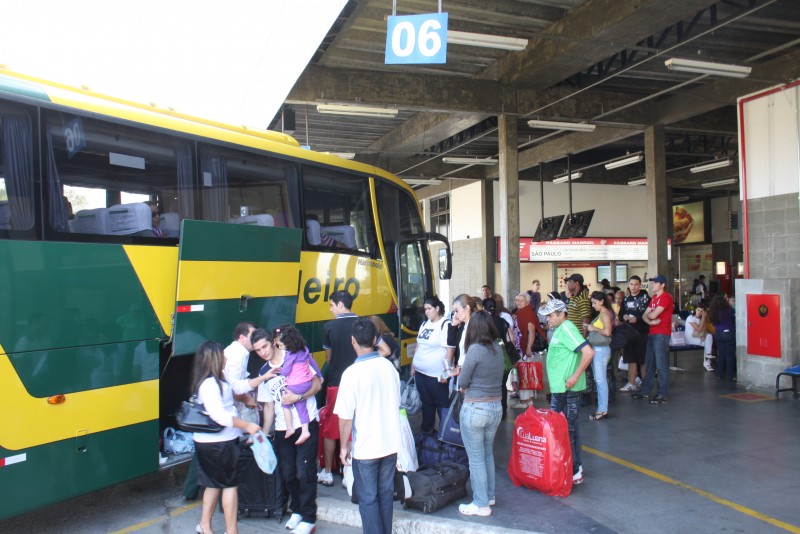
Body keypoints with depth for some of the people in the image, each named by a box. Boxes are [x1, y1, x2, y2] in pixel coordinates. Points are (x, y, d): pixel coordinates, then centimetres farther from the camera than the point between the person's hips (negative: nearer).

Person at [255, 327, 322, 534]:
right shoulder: (264, 373, 9)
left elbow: (317, 383, -7)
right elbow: (269, 406, 13)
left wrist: (298, 397, -21)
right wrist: (264, 433, 8)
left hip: (306, 423, -5)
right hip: (282, 428, 5)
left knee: (305, 472, -4)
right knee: (288, 473, 10)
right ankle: (296, 510, 31)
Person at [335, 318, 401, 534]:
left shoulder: (352, 373, -19)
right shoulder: (389, 366, -3)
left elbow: (345, 417, -16)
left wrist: (344, 446, -2)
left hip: (365, 448, -5)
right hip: (391, 443, 5)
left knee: (368, 499, 9)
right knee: (385, 493, 20)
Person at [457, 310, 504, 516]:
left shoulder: (475, 349, -18)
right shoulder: (498, 349, 2)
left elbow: (461, 383, -11)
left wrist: (465, 386, 10)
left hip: (475, 409, -7)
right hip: (496, 407, 7)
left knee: (476, 458, 6)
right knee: (488, 454, 22)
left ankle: (481, 504, 16)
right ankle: (489, 495, 35)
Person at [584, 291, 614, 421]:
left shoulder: (605, 314, -12)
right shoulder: (600, 314, 15)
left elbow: (607, 332, -23)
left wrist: (593, 328, -12)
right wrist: (588, 328, 3)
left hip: (601, 349, -10)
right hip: (596, 349, 10)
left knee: (600, 380, -7)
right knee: (598, 379, 11)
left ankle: (603, 410, -4)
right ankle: (601, 407, 16)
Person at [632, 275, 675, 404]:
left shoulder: (666, 297, -11)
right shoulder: (654, 297, 17)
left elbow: (653, 315, -18)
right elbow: (645, 315, 11)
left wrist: (649, 314, 4)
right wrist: (650, 321, -11)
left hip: (661, 334, -9)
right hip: (652, 333, 9)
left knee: (661, 365, -6)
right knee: (649, 363, 13)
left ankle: (663, 395, 0)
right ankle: (645, 391, 20)